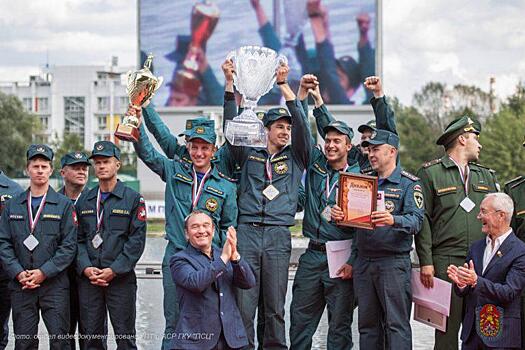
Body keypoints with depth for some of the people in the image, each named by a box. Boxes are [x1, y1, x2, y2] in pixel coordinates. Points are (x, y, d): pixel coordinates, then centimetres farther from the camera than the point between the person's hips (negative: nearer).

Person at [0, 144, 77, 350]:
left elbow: (69, 246, -5)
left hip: (54, 284, -2)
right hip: (20, 285, 3)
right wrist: (18, 273, -9)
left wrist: (44, 272, -13)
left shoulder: (63, 205, 1)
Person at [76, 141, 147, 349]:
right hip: (88, 278, 3)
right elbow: (78, 239, 9)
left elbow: (137, 240, -6)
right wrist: (86, 268, -7)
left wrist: (114, 270, -13)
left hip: (121, 278, -3)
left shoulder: (133, 199, 0)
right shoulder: (84, 202, 12)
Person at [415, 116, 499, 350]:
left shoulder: (487, 176, 20)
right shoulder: (430, 173, 3)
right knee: (447, 328, -5)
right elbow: (422, 220, -2)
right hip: (446, 262, -4)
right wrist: (425, 262, -10)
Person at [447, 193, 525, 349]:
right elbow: (463, 293, 11)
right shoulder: (476, 247, 12)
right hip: (471, 331, 5)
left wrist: (476, 281, -28)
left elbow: (509, 293, -16)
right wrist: (460, 283, -12)